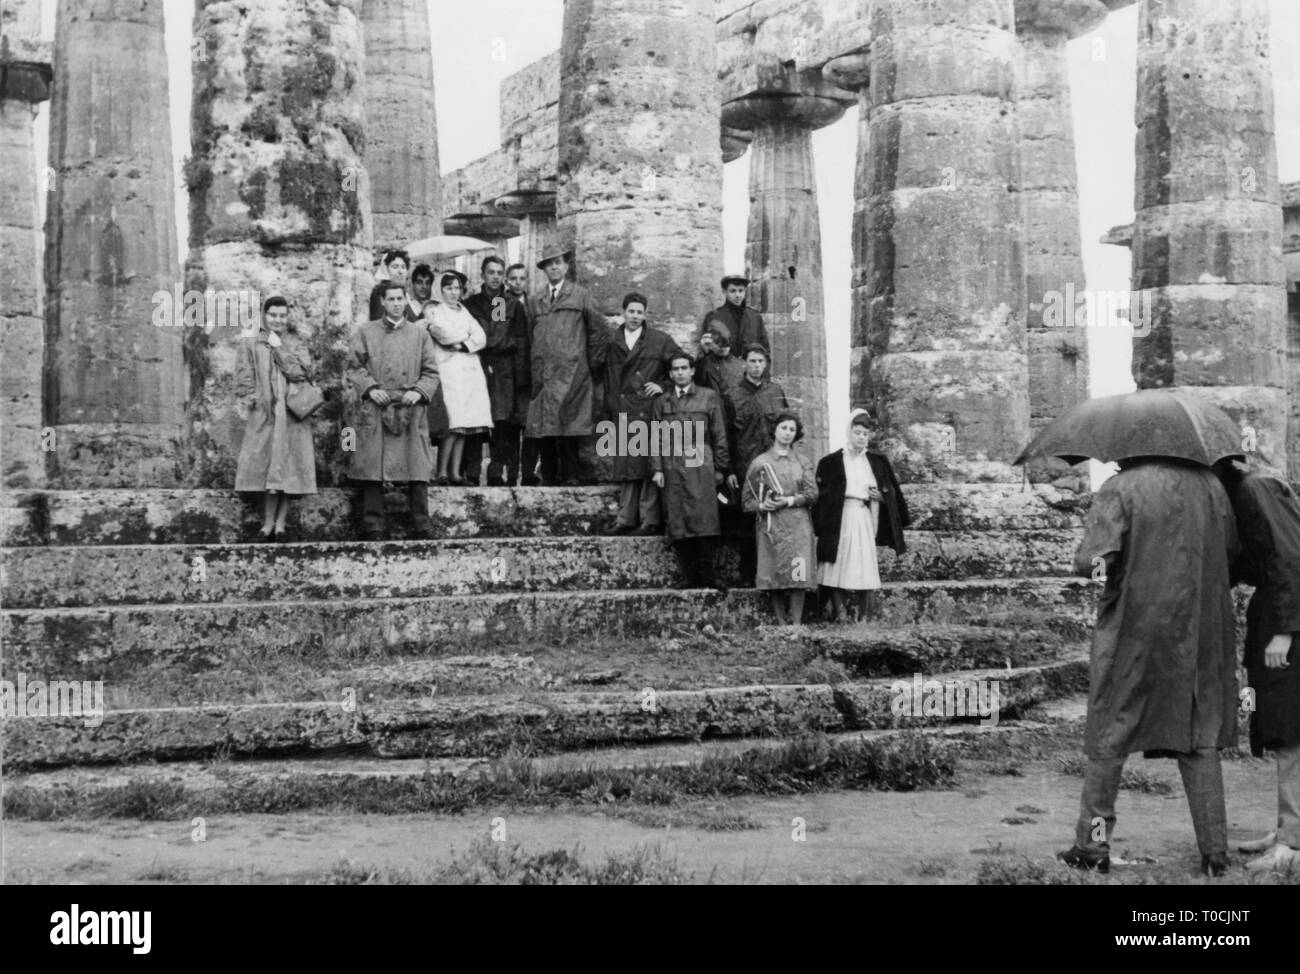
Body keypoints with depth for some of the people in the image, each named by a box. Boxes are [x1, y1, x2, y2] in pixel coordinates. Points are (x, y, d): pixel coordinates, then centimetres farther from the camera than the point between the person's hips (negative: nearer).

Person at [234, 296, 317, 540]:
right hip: (263, 415, 0)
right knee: (266, 466, -6)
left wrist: (279, 348, -4)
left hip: (292, 415, 0)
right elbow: (244, 380, 6)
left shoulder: (296, 345, 12)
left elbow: (300, 372, -5)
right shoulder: (250, 345, 11)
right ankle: (269, 523, -2)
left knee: (287, 468, -3)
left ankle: (279, 523, 2)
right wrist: (254, 399, -7)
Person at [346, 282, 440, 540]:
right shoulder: (365, 332, 11)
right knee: (372, 470, -4)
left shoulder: (420, 334, 15)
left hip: (411, 411, 1)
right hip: (374, 412, -1)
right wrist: (370, 388, -9)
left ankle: (422, 527, 1)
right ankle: (373, 527, 0)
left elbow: (431, 372, 12)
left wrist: (419, 392, -5)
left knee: (417, 470, -3)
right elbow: (354, 367, 7)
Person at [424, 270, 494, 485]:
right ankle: (442, 472, -14)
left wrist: (463, 344, -6)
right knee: (453, 423, -16)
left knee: (464, 425, -1)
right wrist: (468, 336, 5)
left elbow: (481, 338, 10)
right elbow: (444, 335, -9)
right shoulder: (433, 311, 6)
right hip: (449, 369, -5)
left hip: (470, 370, 5)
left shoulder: (464, 312, 22)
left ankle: (455, 472, -1)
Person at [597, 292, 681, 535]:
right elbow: (608, 383, 18)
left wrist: (664, 386, -4)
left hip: (650, 412, -3)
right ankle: (627, 519, 7)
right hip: (622, 413, 3)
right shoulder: (612, 344, 15)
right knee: (625, 467, 2)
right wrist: (610, 413, 11)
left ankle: (651, 520, -6)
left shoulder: (661, 341, 7)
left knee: (649, 466, -8)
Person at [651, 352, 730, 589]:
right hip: (672, 469, 2)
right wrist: (657, 469, 3)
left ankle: (707, 576, -4)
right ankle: (689, 576, 3)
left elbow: (719, 435, 8)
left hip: (701, 468, -2)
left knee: (704, 522, -9)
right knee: (677, 525, -3)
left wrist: (720, 468, 3)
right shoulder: (662, 402, 17)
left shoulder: (709, 397, 11)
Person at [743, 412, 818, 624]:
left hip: (797, 525, 0)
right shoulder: (759, 462, 10)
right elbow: (748, 499, 9)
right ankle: (782, 625, -1)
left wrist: (789, 500, -9)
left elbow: (812, 494, 5)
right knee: (774, 577, -7)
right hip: (769, 525, 0)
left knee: (797, 575, -11)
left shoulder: (802, 462, 13)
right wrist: (761, 506, -10)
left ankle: (796, 624, -9)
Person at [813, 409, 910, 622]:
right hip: (839, 522, -2)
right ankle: (839, 614, -4)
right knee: (838, 568, -7)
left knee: (865, 570, -3)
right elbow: (821, 493, 4)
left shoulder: (877, 462, 13)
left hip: (865, 521, 2)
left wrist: (880, 496, -3)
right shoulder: (831, 462, 5)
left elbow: (891, 494, 16)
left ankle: (864, 616, 1)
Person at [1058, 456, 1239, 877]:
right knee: (1200, 739, 11)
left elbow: (1091, 560, -19)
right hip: (1200, 634, 3)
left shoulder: (1119, 489, -11)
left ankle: (1092, 843, 12)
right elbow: (1230, 552, 8)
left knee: (1108, 738, 8)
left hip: (1133, 631, -3)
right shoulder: (1209, 484, 3)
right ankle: (1214, 850, 10)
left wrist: (1093, 563, 2)